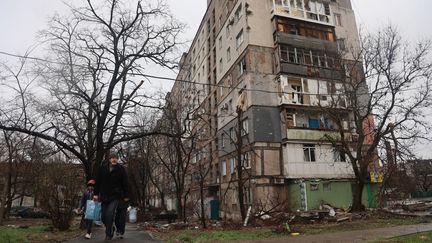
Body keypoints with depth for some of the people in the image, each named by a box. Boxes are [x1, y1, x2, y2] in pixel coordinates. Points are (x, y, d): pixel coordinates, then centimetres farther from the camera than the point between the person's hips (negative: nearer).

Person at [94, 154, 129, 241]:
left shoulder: (121, 169, -4)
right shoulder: (102, 168, 2)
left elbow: (125, 184, -2)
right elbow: (98, 182, 7)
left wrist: (126, 196, -2)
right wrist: (96, 194, 4)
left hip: (115, 196, -3)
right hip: (104, 196, 4)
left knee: (110, 213, -16)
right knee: (104, 216, 7)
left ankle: (109, 234, 0)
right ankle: (111, 230, 32)